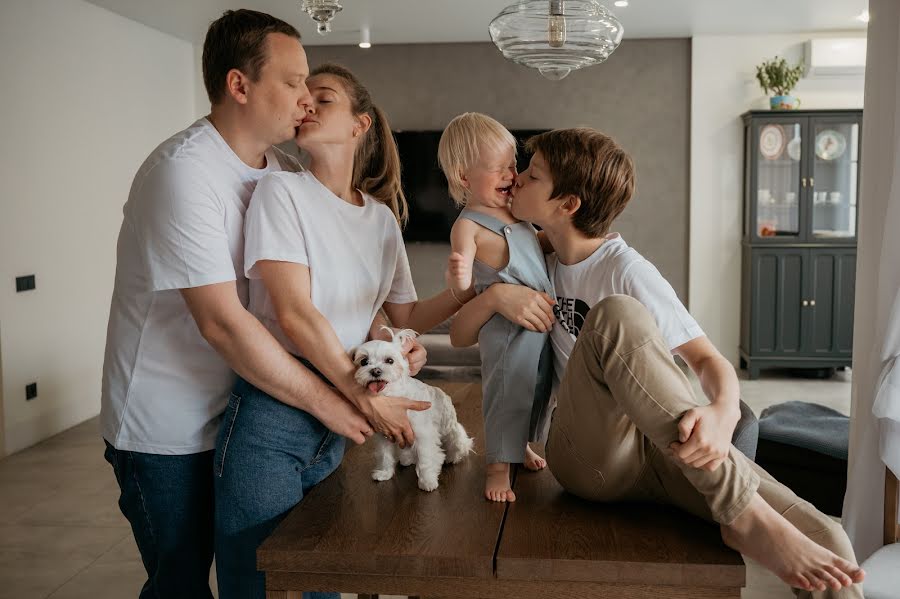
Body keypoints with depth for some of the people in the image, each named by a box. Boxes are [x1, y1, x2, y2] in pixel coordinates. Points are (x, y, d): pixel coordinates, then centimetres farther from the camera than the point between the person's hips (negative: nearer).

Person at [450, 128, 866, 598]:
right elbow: (460, 335, 12)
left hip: (663, 447, -2)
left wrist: (722, 413, -33)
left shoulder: (626, 270, -5)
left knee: (821, 540, -29)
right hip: (587, 455, 2)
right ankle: (742, 514, -30)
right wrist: (495, 295, -11)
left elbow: (707, 358, -10)